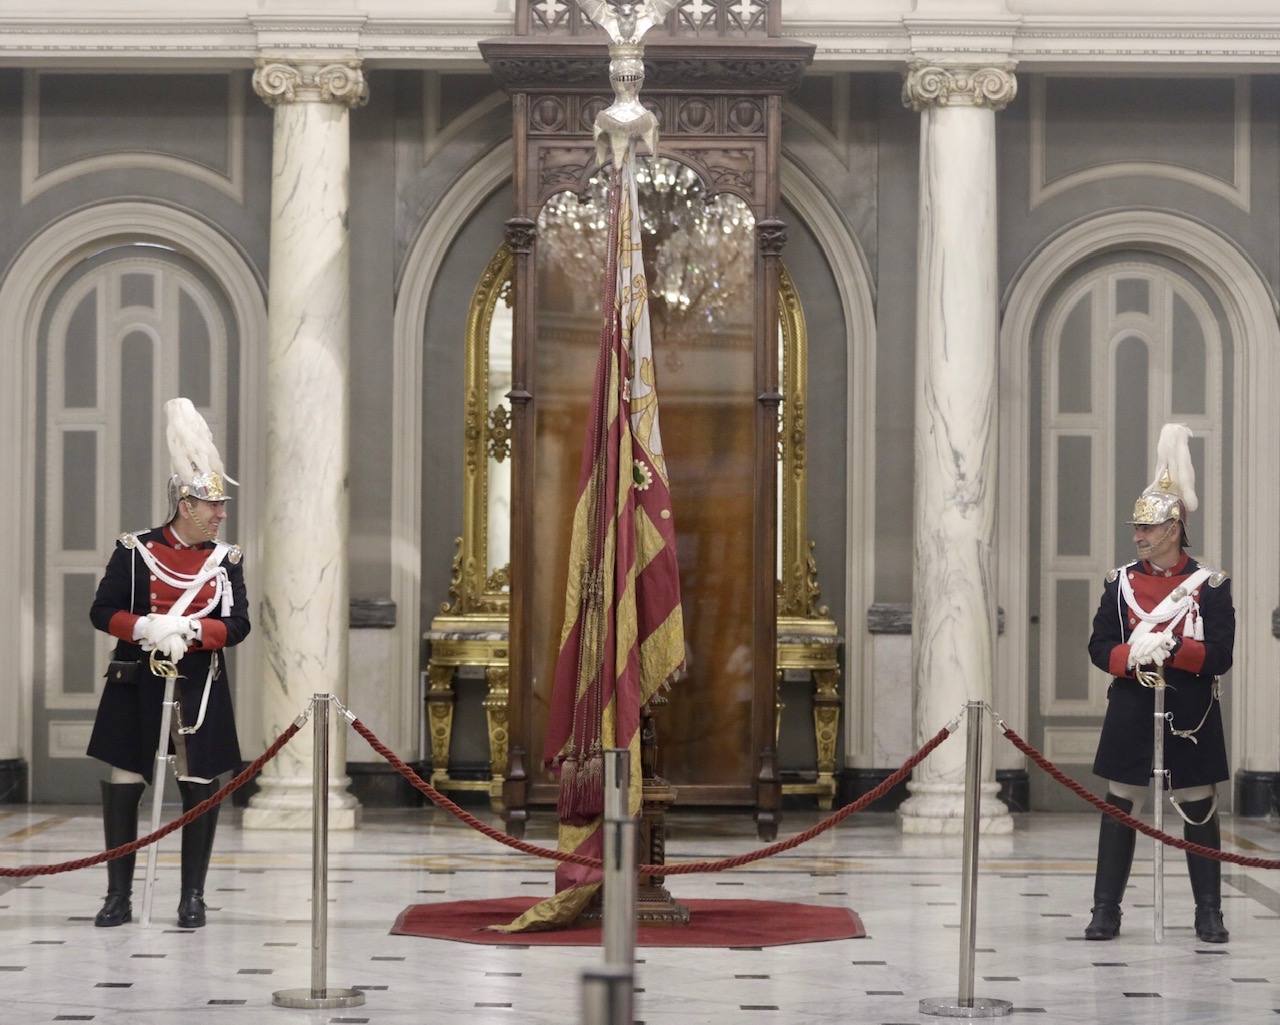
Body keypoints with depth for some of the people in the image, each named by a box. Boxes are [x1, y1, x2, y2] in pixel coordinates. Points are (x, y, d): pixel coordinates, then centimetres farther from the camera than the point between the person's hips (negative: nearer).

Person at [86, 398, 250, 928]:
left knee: (200, 786, 0)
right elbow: (102, 611, -3)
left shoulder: (226, 559, 3)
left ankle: (193, 898, 9)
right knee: (121, 784, 0)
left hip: (201, 688, 1)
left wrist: (190, 631, -20)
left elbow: (237, 625, -3)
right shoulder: (135, 550, -2)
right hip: (137, 685, -1)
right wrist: (147, 628, -21)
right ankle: (119, 896, 10)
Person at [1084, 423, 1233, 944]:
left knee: (1199, 810, 4)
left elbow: (1220, 657, -9)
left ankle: (1209, 913, 11)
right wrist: (1132, 655, -19)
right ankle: (1106, 911, 8)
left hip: (1191, 718, -2)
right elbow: (1099, 647, 1)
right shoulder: (1120, 581, 4)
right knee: (1118, 807, 2)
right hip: (1131, 714, 2)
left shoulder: (1210, 585, -4)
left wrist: (1171, 648, -24)